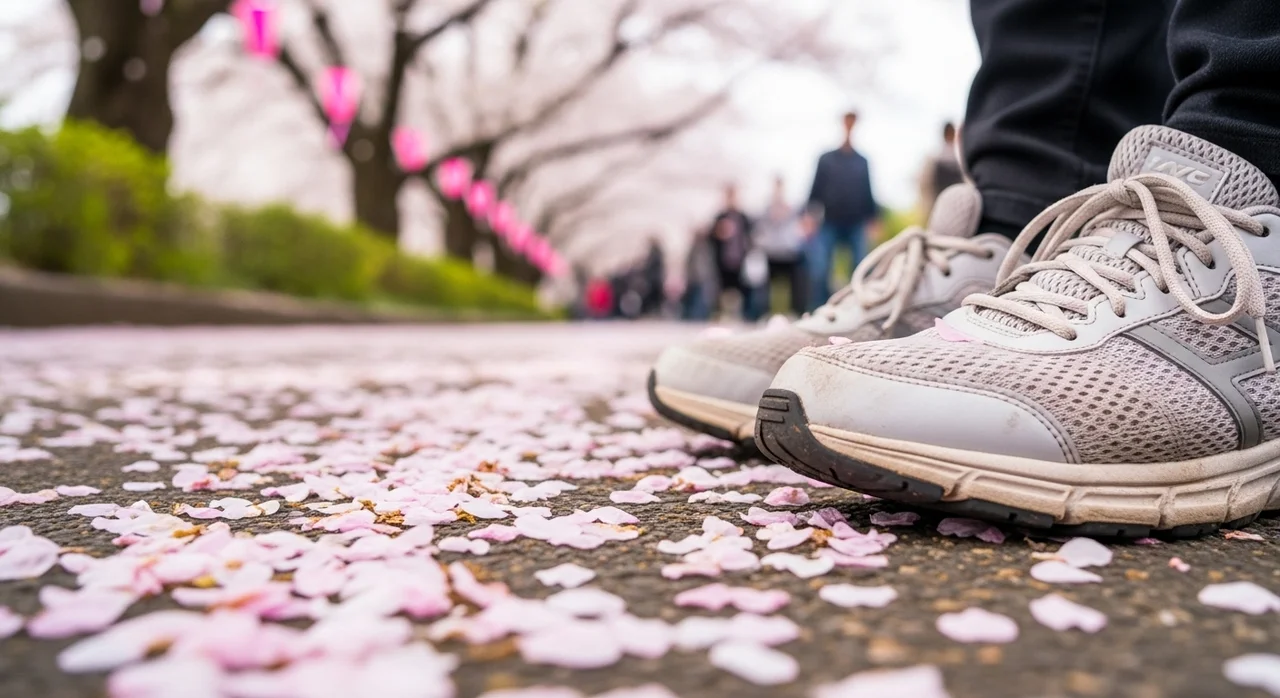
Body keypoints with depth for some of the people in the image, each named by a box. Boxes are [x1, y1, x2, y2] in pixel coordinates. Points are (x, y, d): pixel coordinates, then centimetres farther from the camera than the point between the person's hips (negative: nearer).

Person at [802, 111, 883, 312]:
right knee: (819, 271, -7)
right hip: (829, 224, -1)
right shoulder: (826, 159, 6)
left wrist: (874, 219, 5)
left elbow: (868, 193, 10)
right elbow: (816, 190, 4)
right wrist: (810, 214, -8)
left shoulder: (863, 162, 8)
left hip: (857, 226, 1)